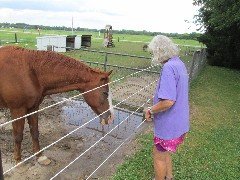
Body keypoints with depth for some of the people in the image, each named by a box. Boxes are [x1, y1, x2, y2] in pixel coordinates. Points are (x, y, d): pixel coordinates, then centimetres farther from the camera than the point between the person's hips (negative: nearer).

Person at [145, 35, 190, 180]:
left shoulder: (168, 67, -25)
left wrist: (150, 110, -16)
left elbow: (168, 101, -33)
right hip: (180, 122, 9)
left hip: (169, 125, -9)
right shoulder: (180, 64, 6)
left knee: (159, 156, 12)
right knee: (165, 152, 28)